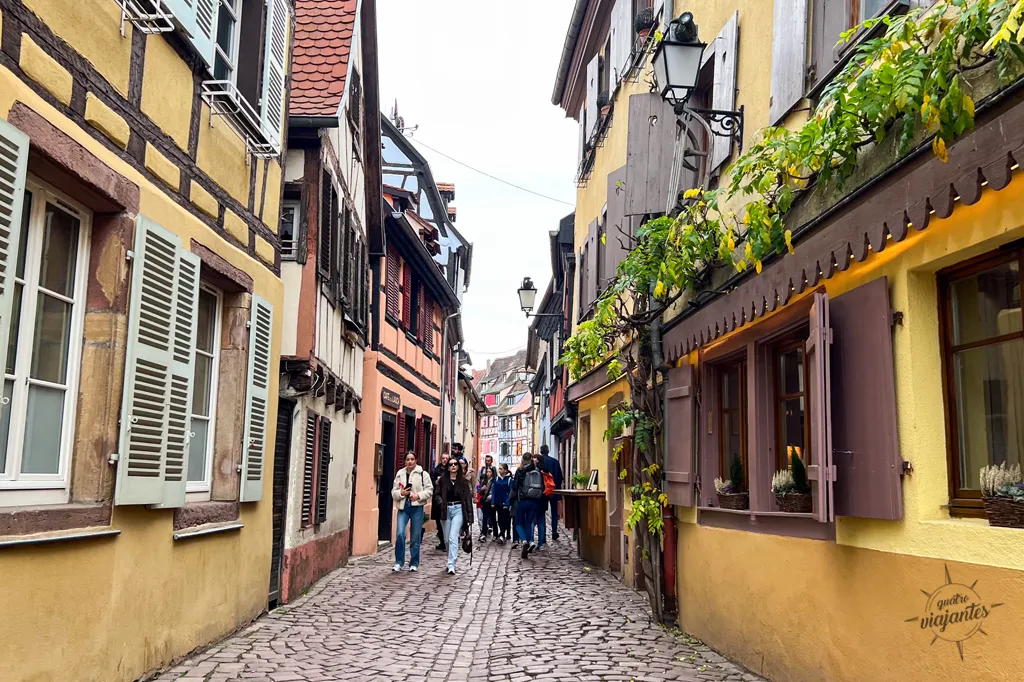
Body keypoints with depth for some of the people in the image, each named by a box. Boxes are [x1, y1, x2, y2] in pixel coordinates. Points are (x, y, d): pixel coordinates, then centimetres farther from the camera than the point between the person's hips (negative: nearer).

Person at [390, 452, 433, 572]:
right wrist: (401, 493, -11)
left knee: (415, 537, 5)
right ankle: (399, 562, 3)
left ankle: (414, 563, 17)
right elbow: (393, 493, 10)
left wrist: (418, 495, -16)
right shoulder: (400, 474, 8)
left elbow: (429, 490, -2)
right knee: (400, 534, -11)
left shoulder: (423, 474, 0)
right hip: (403, 507, 2)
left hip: (417, 508, -1)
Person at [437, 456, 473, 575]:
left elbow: (468, 497, 1)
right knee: (447, 538, 8)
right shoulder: (443, 480, 5)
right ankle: (452, 560, 27)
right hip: (446, 510, 3)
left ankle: (451, 565, -21)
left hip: (458, 509, -3)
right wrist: (441, 502, -2)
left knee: (453, 537, -16)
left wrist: (469, 515, -3)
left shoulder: (463, 481, 1)